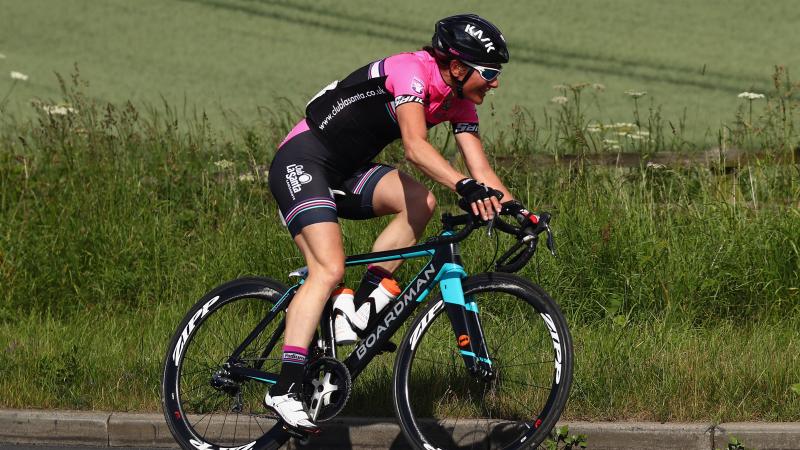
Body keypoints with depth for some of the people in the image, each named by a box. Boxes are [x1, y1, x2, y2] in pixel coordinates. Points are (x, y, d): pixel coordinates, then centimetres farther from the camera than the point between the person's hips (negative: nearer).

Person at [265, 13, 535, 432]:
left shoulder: (459, 102, 3)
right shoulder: (413, 71, -23)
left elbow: (480, 168, -1)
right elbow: (415, 146, -38)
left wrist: (515, 208, -15)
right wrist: (466, 187, -50)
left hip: (346, 170, 9)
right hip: (301, 162, -9)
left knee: (420, 203, -14)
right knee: (329, 269, -23)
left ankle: (360, 309, -5)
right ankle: (285, 389, -27)